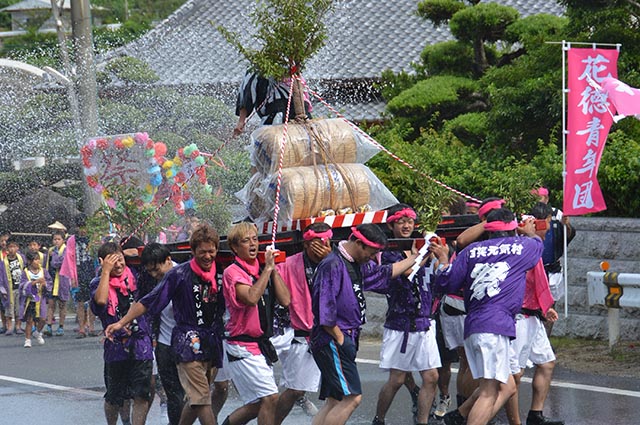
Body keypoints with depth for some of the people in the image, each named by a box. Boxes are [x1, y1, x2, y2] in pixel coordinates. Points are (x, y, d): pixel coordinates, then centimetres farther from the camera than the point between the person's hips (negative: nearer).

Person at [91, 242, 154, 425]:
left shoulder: (134, 277, 7)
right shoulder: (99, 283, -2)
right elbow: (100, 300, -22)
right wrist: (106, 271, -17)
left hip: (141, 346, 1)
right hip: (116, 346, -1)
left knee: (141, 396, -9)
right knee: (114, 398, 12)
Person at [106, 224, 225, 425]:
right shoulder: (179, 274, -5)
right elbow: (148, 302, -2)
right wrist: (122, 322, -6)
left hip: (212, 344, 5)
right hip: (188, 343, -5)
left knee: (196, 400, 8)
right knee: (201, 398, -15)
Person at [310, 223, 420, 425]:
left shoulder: (359, 265, 15)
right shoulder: (332, 265, -15)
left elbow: (384, 273, 34)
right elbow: (324, 312, -20)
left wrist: (413, 258, 34)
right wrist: (340, 340, -15)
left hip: (346, 339, 10)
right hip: (332, 340, -10)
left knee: (334, 401, 8)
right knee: (352, 398, -16)